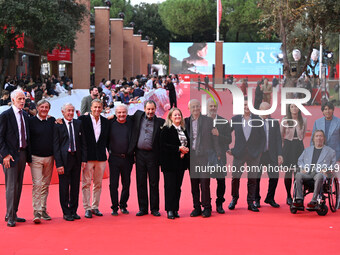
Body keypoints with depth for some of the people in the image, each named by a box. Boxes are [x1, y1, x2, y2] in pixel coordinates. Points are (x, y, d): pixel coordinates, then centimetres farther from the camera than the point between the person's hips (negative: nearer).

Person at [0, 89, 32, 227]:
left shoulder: (25, 115, 13)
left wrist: (28, 155, 12)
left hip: (22, 154, 7)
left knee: (18, 186, 11)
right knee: (11, 186, -7)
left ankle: (12, 214, 20)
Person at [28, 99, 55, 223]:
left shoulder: (52, 121, 8)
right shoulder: (31, 121, -2)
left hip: (49, 157, 4)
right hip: (36, 158, -4)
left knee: (45, 185, 8)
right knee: (37, 184, -11)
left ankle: (43, 210, 15)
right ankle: (37, 212, -11)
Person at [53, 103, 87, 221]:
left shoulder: (78, 123, 7)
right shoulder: (58, 125, -4)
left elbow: (83, 142, 10)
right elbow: (56, 146, -6)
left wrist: (84, 159, 1)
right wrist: (59, 164, -12)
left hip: (76, 157, 4)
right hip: (64, 158, -4)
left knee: (75, 186, 9)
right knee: (64, 186, 1)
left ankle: (73, 211, 19)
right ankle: (66, 212, 10)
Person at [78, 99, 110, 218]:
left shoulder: (106, 122, 9)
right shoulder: (83, 119, -3)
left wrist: (104, 149, 8)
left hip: (101, 157, 4)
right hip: (87, 156, -4)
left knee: (98, 184, 8)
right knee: (86, 183, -1)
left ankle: (95, 207, 17)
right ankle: (87, 208, 4)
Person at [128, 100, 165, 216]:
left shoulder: (160, 122, 0)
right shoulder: (138, 116, 7)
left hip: (153, 155, -2)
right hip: (139, 154, 2)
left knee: (154, 183, 3)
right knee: (141, 183, 6)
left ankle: (154, 208, 10)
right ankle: (143, 208, 14)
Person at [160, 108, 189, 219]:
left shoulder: (183, 130, 15)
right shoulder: (166, 129, -4)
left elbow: (187, 143, 20)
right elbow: (163, 145, -14)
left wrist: (185, 150, -2)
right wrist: (179, 148, -18)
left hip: (181, 162, 6)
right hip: (170, 162, -6)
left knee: (178, 186, 7)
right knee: (170, 186, -6)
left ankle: (175, 209, 12)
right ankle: (170, 210, -3)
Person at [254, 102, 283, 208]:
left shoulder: (275, 123, 11)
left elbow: (278, 139, 8)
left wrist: (279, 154, 0)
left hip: (271, 154, 2)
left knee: (274, 176, -2)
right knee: (256, 178, 2)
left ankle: (270, 198, 16)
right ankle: (256, 199, 18)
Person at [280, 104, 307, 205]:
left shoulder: (303, 120, 2)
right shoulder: (285, 120, -3)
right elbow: (281, 135, 9)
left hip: (299, 146, 2)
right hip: (288, 146, -1)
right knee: (288, 171, -2)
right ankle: (288, 196, 5)